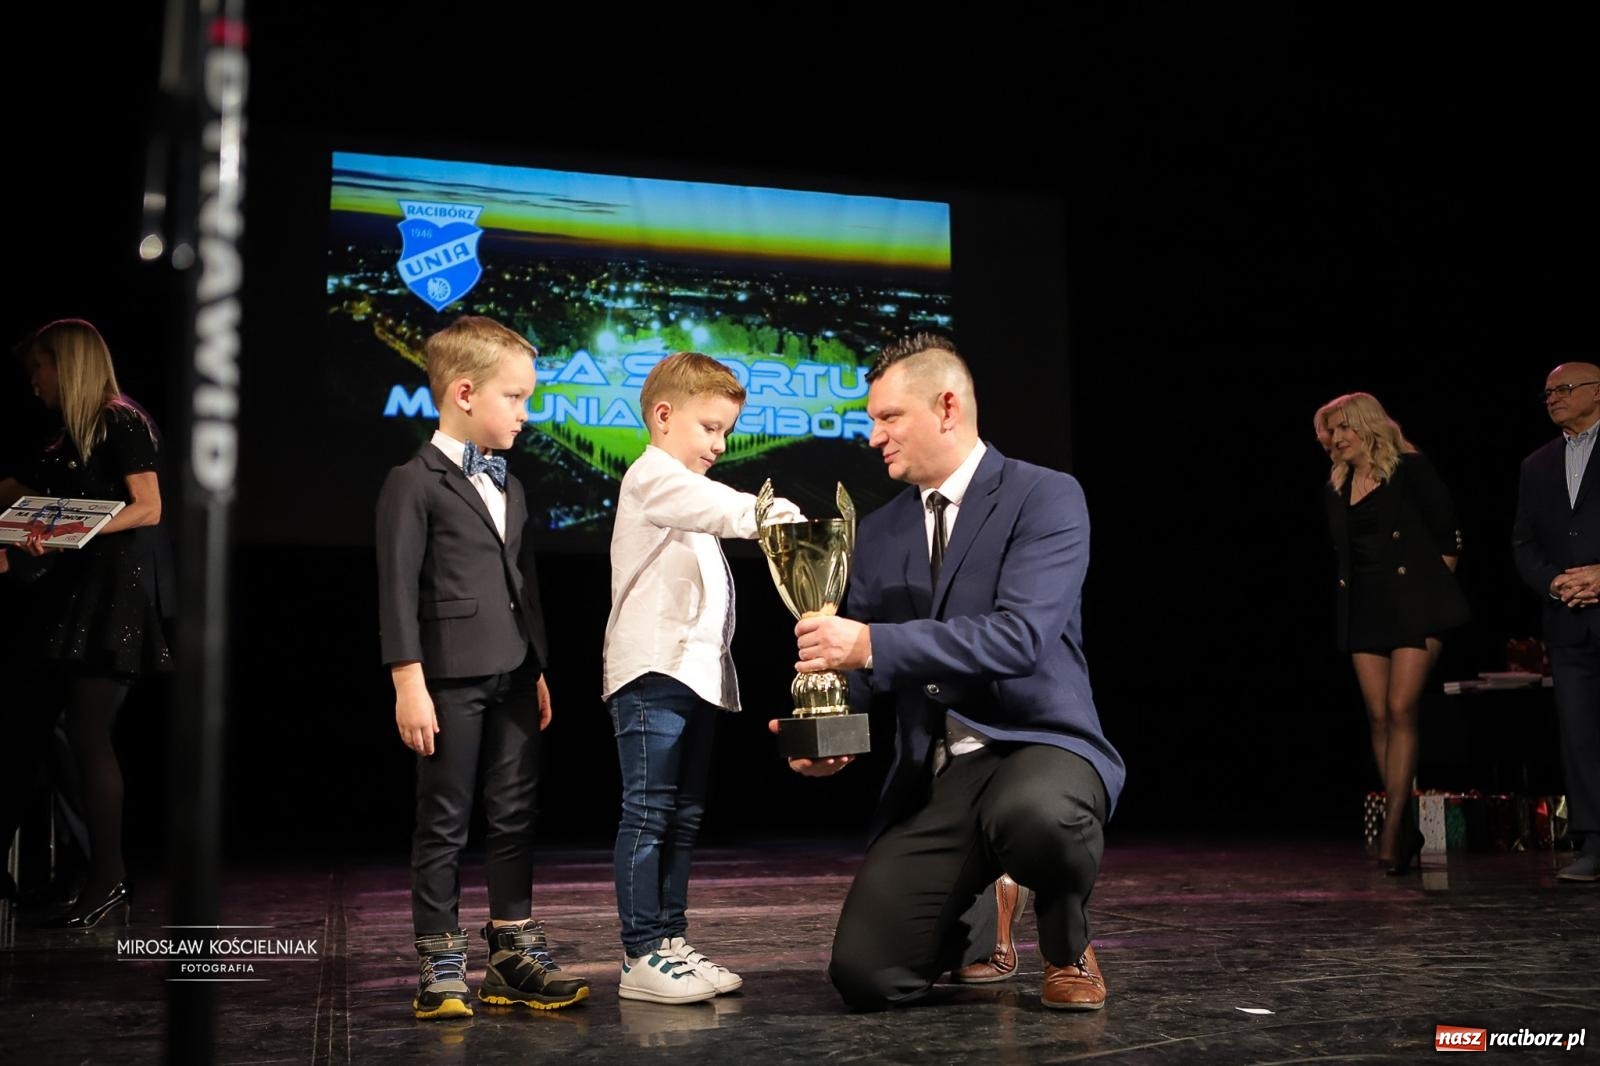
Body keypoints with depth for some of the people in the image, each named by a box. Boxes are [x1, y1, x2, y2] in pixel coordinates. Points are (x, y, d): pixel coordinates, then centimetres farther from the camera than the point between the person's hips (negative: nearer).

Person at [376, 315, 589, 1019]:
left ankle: (513, 955, 21)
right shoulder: (414, 484, -7)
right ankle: (439, 968, 12)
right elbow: (398, 590, -12)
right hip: (451, 679, -7)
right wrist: (408, 683, -16)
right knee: (445, 825, 2)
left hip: (513, 677, 7)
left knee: (515, 818, 11)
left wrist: (539, 669, 17)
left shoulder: (507, 486, 17)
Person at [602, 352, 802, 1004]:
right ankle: (640, 957, -7)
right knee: (648, 813, -9)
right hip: (652, 671, -10)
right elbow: (714, 506, -26)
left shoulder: (688, 490, 27)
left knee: (683, 817, 10)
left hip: (697, 674, 10)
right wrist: (773, 516, -40)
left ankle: (670, 941, 15)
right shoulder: (652, 476, -4)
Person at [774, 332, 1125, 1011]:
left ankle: (1068, 949, -4)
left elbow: (1018, 636, -21)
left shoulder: (1046, 498, -6)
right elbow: (859, 663, 14)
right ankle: (968, 930, 27)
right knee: (865, 975, -11)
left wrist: (871, 644, -29)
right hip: (929, 776, 5)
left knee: (1036, 819, -42)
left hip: (1035, 748, -5)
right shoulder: (879, 531, 13)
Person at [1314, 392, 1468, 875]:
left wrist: (1428, 587, -2)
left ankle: (1392, 827, -13)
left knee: (1400, 710, -13)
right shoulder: (1336, 487, 14)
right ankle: (1405, 829, 7)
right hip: (1363, 608, 5)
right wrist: (1352, 591, 9)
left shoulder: (1411, 469, -2)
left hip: (1413, 604, -5)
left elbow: (1448, 535, -1)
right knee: (1379, 716, 1)